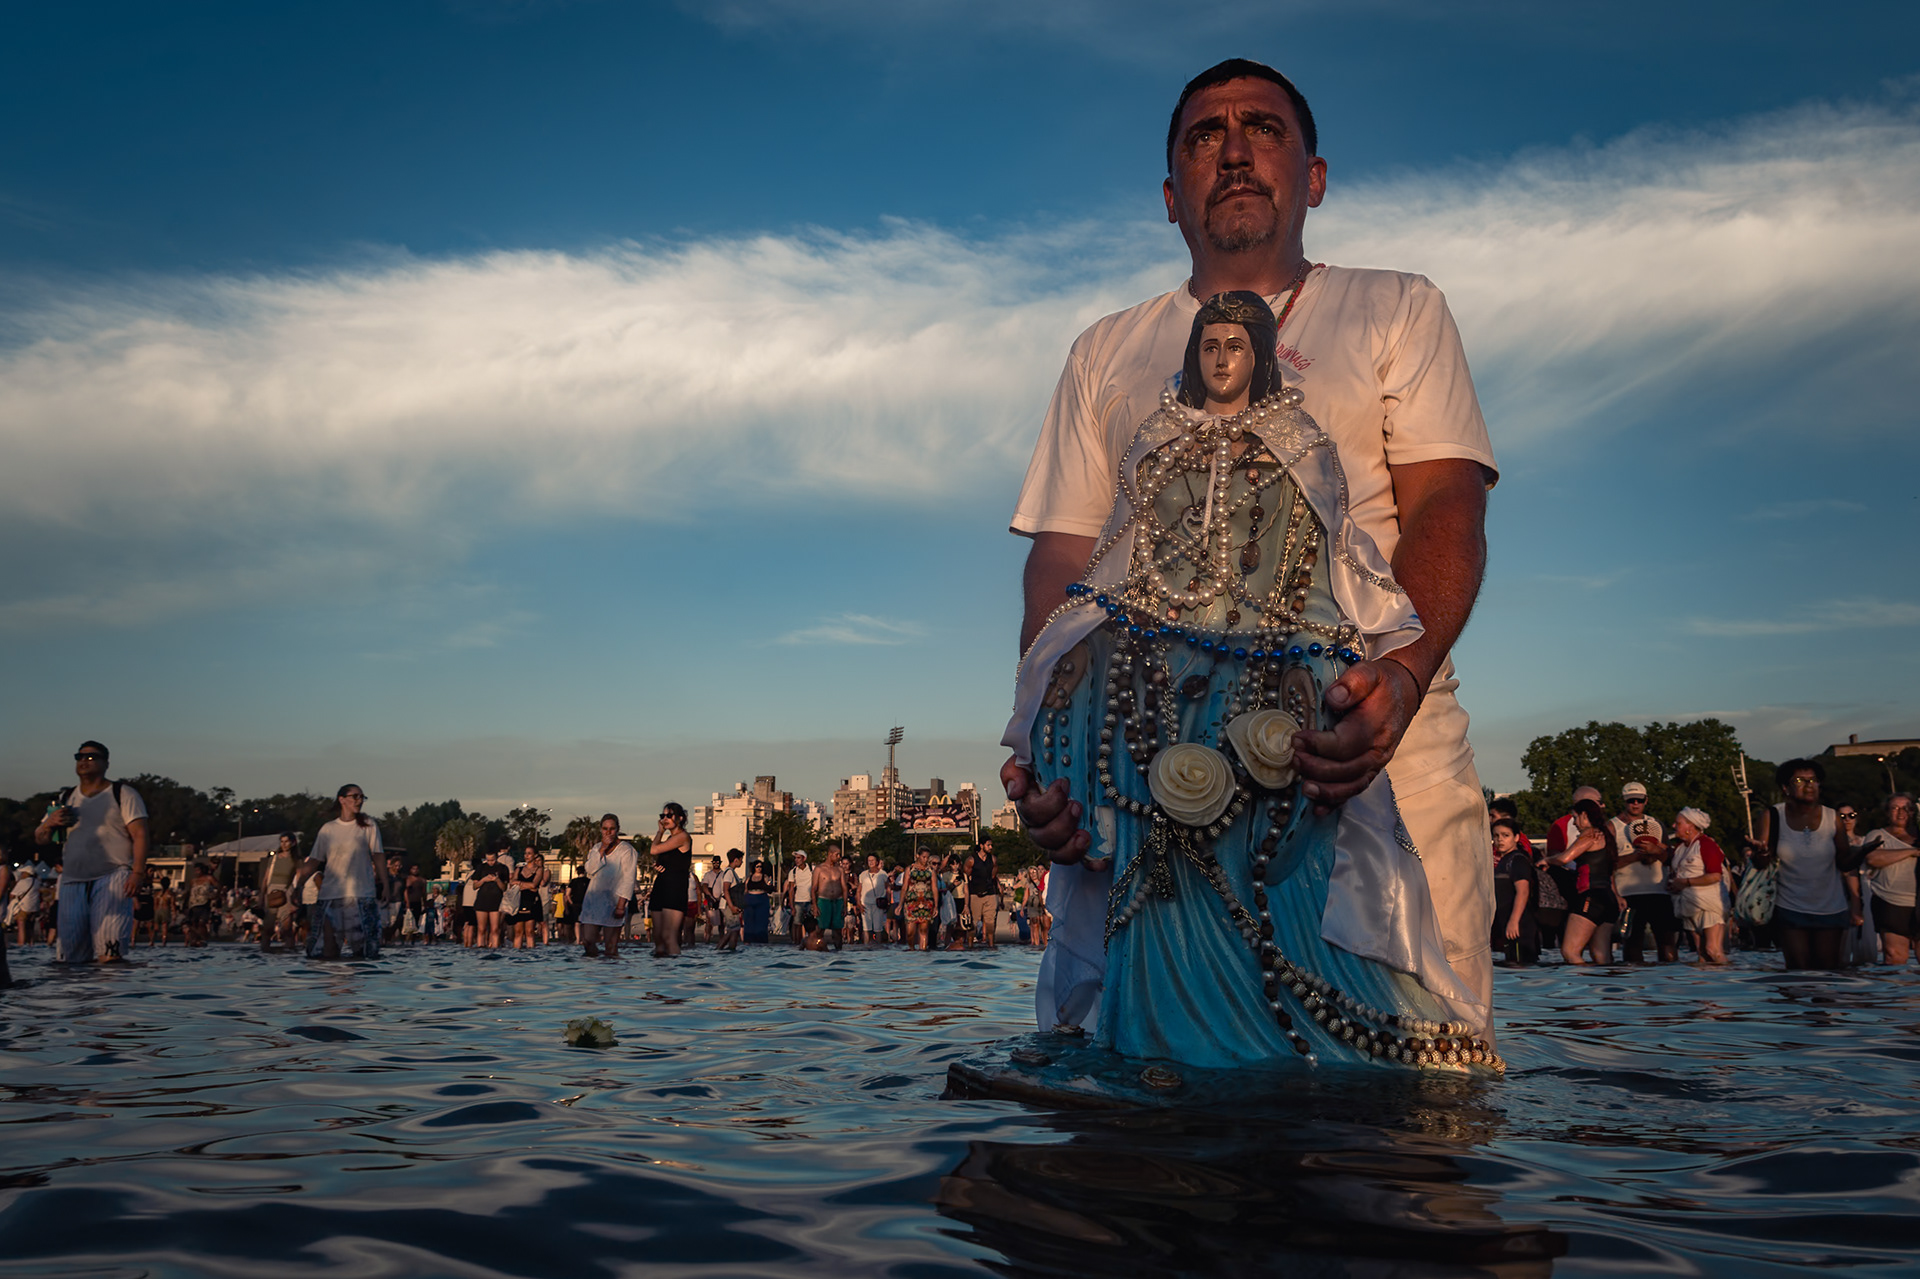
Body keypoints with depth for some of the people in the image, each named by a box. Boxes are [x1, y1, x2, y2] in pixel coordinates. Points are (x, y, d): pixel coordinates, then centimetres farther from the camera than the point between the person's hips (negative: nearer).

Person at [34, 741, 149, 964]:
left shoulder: (123, 794, 7)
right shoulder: (65, 798, 21)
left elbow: (139, 834, -3)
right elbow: (40, 839, 21)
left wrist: (138, 872, -17)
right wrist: (49, 823, -3)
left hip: (112, 878, -5)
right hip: (72, 881, 5)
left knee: (110, 952, -16)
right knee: (66, 953, -2)